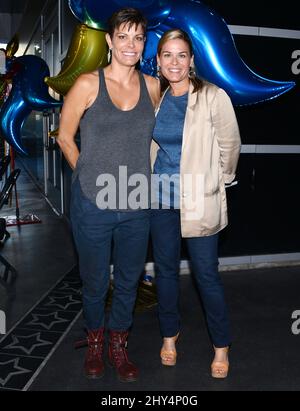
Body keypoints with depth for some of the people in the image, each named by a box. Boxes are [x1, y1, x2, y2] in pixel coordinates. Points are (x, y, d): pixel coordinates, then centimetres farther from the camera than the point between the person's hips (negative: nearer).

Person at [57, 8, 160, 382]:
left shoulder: (152, 86, 3)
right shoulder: (88, 84, -7)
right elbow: (65, 137, 1)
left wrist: (136, 175, 11)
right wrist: (91, 176, 4)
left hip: (137, 206, 3)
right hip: (93, 205, -3)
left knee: (128, 280, 16)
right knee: (95, 281, 14)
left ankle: (118, 345, 39)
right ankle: (94, 340, 41)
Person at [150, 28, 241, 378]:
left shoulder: (213, 97, -10)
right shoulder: (156, 99, 4)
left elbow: (229, 146, -2)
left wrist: (218, 180, 9)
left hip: (198, 201, -4)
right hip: (161, 197, 5)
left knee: (206, 274, 2)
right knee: (165, 269, 14)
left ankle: (221, 346, 22)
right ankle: (169, 333, 34)